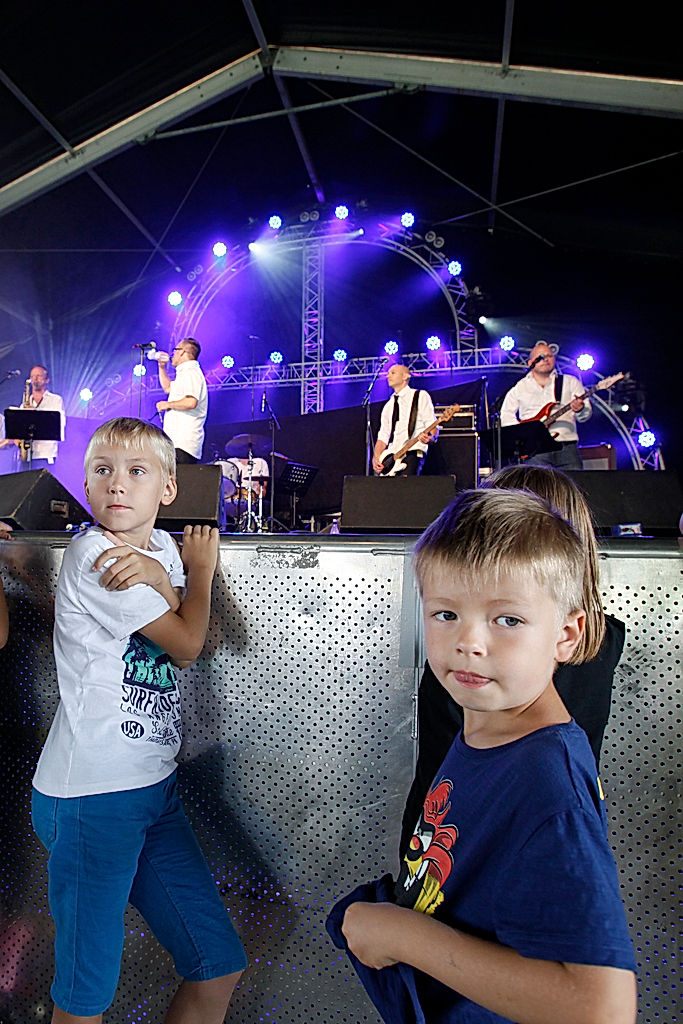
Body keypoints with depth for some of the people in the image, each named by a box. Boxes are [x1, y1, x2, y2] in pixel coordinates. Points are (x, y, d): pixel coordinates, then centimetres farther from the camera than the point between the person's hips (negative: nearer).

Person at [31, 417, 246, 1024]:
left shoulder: (161, 547, 8)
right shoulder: (92, 553, -14)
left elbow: (196, 638, -2)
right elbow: (187, 644, -12)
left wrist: (159, 576, -17)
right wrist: (201, 567, 1)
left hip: (155, 788, 7)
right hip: (93, 797, -7)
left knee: (220, 970, 13)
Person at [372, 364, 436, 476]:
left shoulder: (421, 396, 6)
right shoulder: (388, 406, 23)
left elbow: (432, 427, -1)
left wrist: (429, 437, -24)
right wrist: (375, 458, 2)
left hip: (412, 453, -5)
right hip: (390, 457, 5)